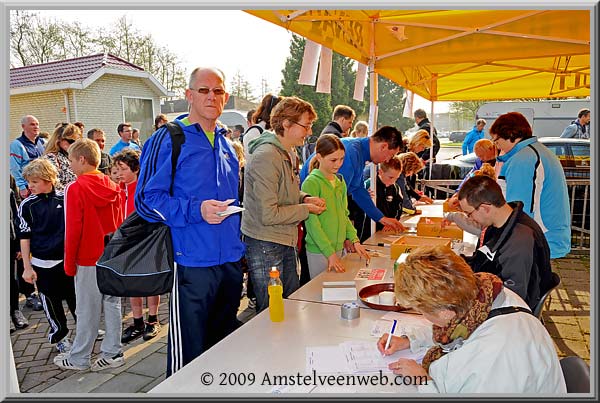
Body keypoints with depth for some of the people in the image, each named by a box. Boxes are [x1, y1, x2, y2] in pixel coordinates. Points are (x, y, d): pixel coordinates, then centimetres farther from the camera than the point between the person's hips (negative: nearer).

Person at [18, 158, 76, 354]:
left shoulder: (64, 199, -2)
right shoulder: (27, 205, -5)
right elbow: (24, 237, -2)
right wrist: (27, 267, -4)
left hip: (67, 258, 1)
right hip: (43, 263, -1)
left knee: (75, 296, 10)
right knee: (51, 301, 10)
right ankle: (59, 336, 27)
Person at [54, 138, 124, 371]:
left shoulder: (75, 189, -14)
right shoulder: (112, 187, 3)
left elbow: (73, 229, -14)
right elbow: (120, 223, 7)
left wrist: (69, 262, -4)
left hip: (88, 259, -5)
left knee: (87, 310, 5)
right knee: (112, 304, 11)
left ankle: (79, 359, 21)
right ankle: (112, 353, 19)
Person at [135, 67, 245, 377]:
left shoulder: (226, 144, 13)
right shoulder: (168, 139, -8)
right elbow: (146, 199, -12)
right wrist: (196, 211, -24)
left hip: (231, 261, 7)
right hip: (192, 262, -7)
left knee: (224, 347, 21)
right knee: (188, 354, 4)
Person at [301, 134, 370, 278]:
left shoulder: (340, 182, 9)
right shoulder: (311, 183, -14)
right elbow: (312, 223, -17)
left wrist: (355, 240, 1)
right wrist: (330, 253, -20)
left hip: (338, 248, 7)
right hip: (318, 251, -7)